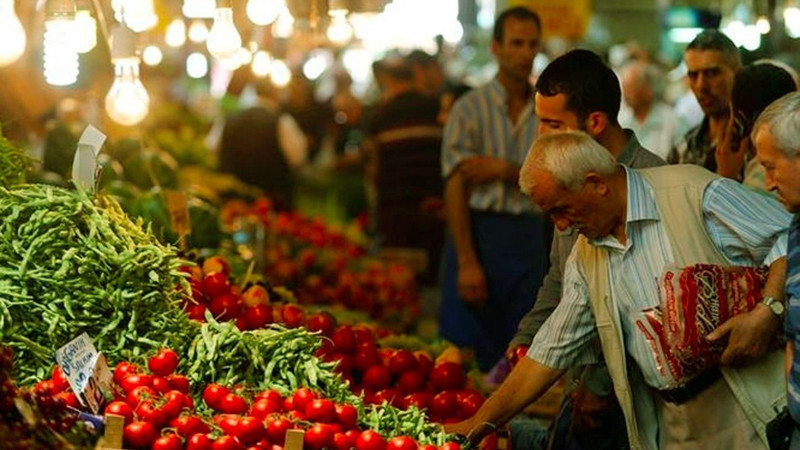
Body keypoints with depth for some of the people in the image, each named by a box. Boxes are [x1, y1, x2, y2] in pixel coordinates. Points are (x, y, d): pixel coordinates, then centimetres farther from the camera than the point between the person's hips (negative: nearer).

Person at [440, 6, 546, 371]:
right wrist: (467, 262, -16)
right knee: (466, 355, -3)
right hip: (479, 231, -3)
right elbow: (455, 189, -8)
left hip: (529, 237, 3)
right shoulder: (470, 109, -1)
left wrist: (504, 170, -12)